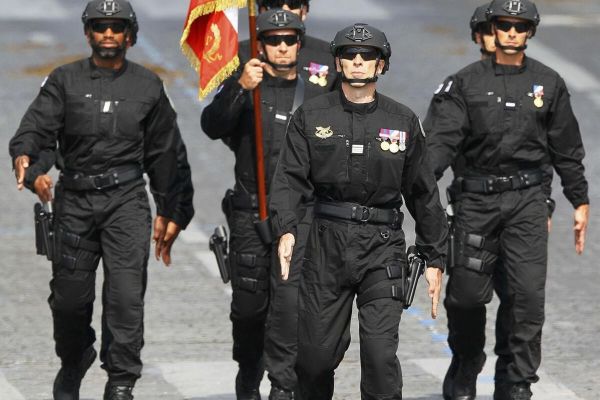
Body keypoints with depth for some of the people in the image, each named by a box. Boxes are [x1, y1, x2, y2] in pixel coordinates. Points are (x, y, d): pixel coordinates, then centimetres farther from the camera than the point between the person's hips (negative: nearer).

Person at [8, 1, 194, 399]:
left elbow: (166, 154, 15)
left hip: (126, 200, -1)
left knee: (126, 294, -15)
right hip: (75, 200, 1)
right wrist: (28, 162, -30)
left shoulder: (147, 86, 9)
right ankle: (72, 366, 35)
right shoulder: (65, 81, 5)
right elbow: (36, 129, -8)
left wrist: (170, 213, 15)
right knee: (69, 297, 8)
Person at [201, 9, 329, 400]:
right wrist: (239, 87, -31)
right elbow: (213, 126, -15)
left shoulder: (316, 97, 8)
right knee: (249, 305, 7)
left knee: (290, 303, -12)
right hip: (249, 216, 0)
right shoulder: (242, 87, 3)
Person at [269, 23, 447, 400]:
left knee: (381, 353, -12)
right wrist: (286, 229, -22)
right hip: (327, 244, 1)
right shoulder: (311, 117, 4)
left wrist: (436, 259, 10)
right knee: (316, 353, 5)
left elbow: (424, 194, 10)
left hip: (383, 246, -1)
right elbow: (290, 178, -4)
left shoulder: (403, 122, 6)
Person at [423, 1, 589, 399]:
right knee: (466, 294, 1)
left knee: (526, 295, -9)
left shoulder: (548, 83, 7)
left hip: (527, 200, 0)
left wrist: (580, 202, 15)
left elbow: (567, 150, 14)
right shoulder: (466, 82, 2)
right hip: (476, 198, 0)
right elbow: (442, 138, -8)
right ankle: (466, 367, 28)